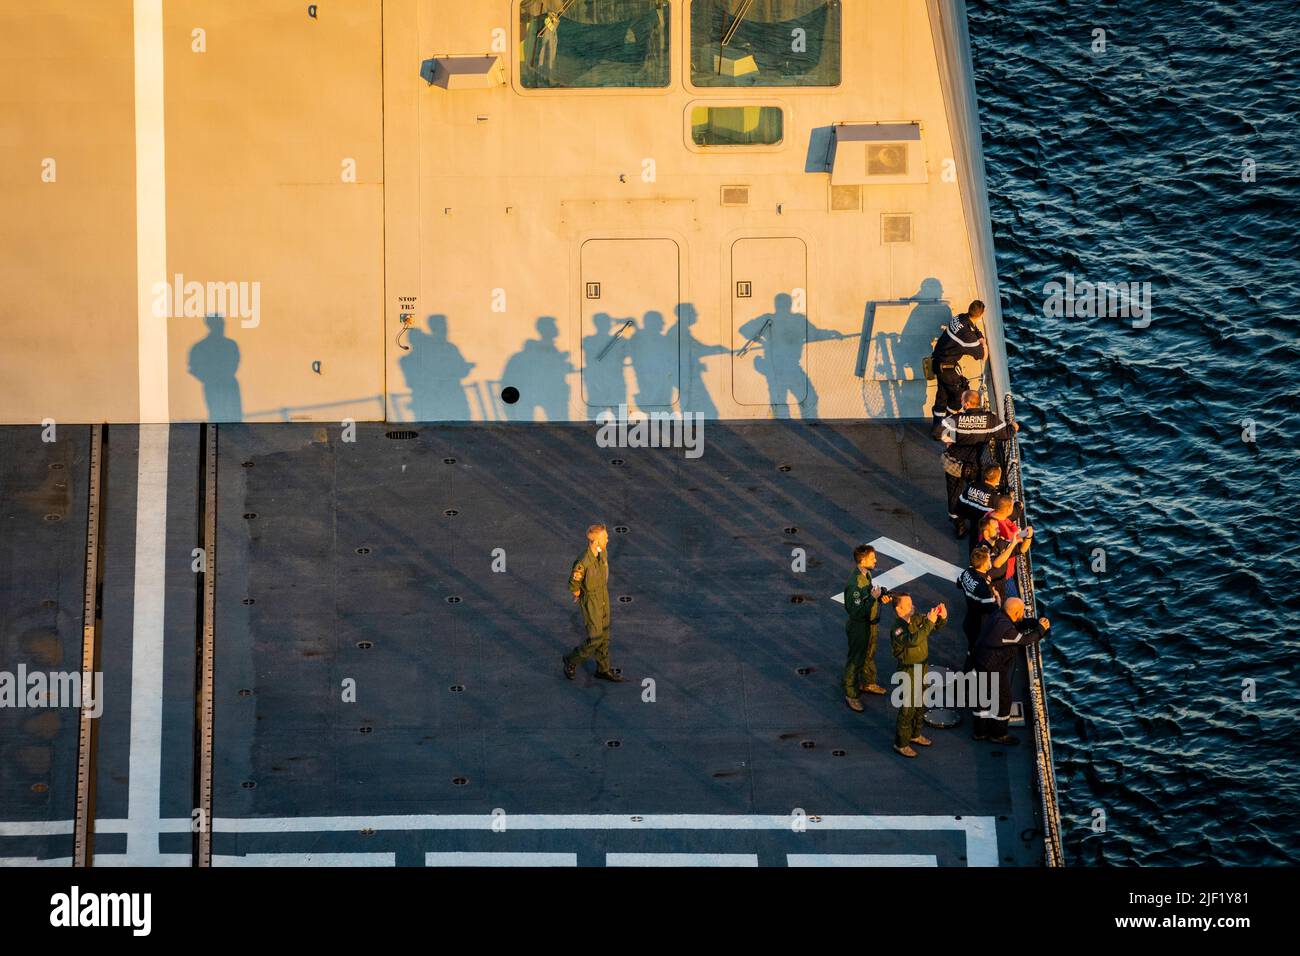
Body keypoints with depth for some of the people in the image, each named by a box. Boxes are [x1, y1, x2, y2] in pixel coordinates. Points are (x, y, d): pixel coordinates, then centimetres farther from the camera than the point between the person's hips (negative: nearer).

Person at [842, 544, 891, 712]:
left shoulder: (867, 574, -4)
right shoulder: (854, 583, -33)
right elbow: (856, 611, -32)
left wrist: (881, 596, -3)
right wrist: (873, 597, -31)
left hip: (871, 624, 9)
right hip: (859, 627, -9)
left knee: (869, 655, 27)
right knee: (855, 660, 8)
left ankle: (867, 683, 49)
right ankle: (850, 695, 23)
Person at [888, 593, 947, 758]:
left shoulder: (917, 618, -4)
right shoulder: (897, 629, -25)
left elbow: (937, 626, 5)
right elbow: (913, 640, -41)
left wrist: (942, 617, -18)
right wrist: (929, 622, -44)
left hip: (923, 668, 7)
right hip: (908, 672, -7)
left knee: (920, 705, 21)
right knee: (907, 709, 2)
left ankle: (915, 735, 41)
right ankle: (901, 743, 16)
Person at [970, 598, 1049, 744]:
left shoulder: (997, 617, -2)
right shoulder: (1005, 629, -31)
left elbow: (1018, 625, 10)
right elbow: (1025, 640, -21)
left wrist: (1036, 623, -4)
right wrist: (1041, 629, -8)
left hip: (982, 666, 9)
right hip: (994, 671, -9)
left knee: (985, 699, 21)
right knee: (1003, 700, 9)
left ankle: (980, 732, 34)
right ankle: (998, 734, 24)